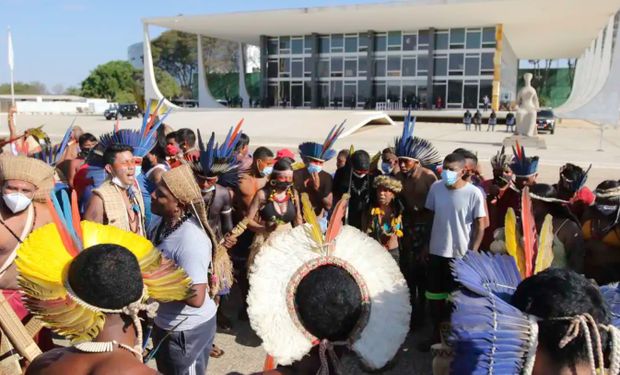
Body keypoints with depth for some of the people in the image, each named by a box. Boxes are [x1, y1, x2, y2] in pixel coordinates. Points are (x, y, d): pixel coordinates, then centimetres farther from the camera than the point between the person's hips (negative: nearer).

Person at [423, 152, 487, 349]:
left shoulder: (474, 193, -14)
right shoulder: (436, 188, -2)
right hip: (437, 252, 4)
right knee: (435, 295, 15)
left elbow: (480, 226, -9)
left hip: (461, 255, -4)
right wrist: (426, 245, 7)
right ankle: (436, 333, 33)